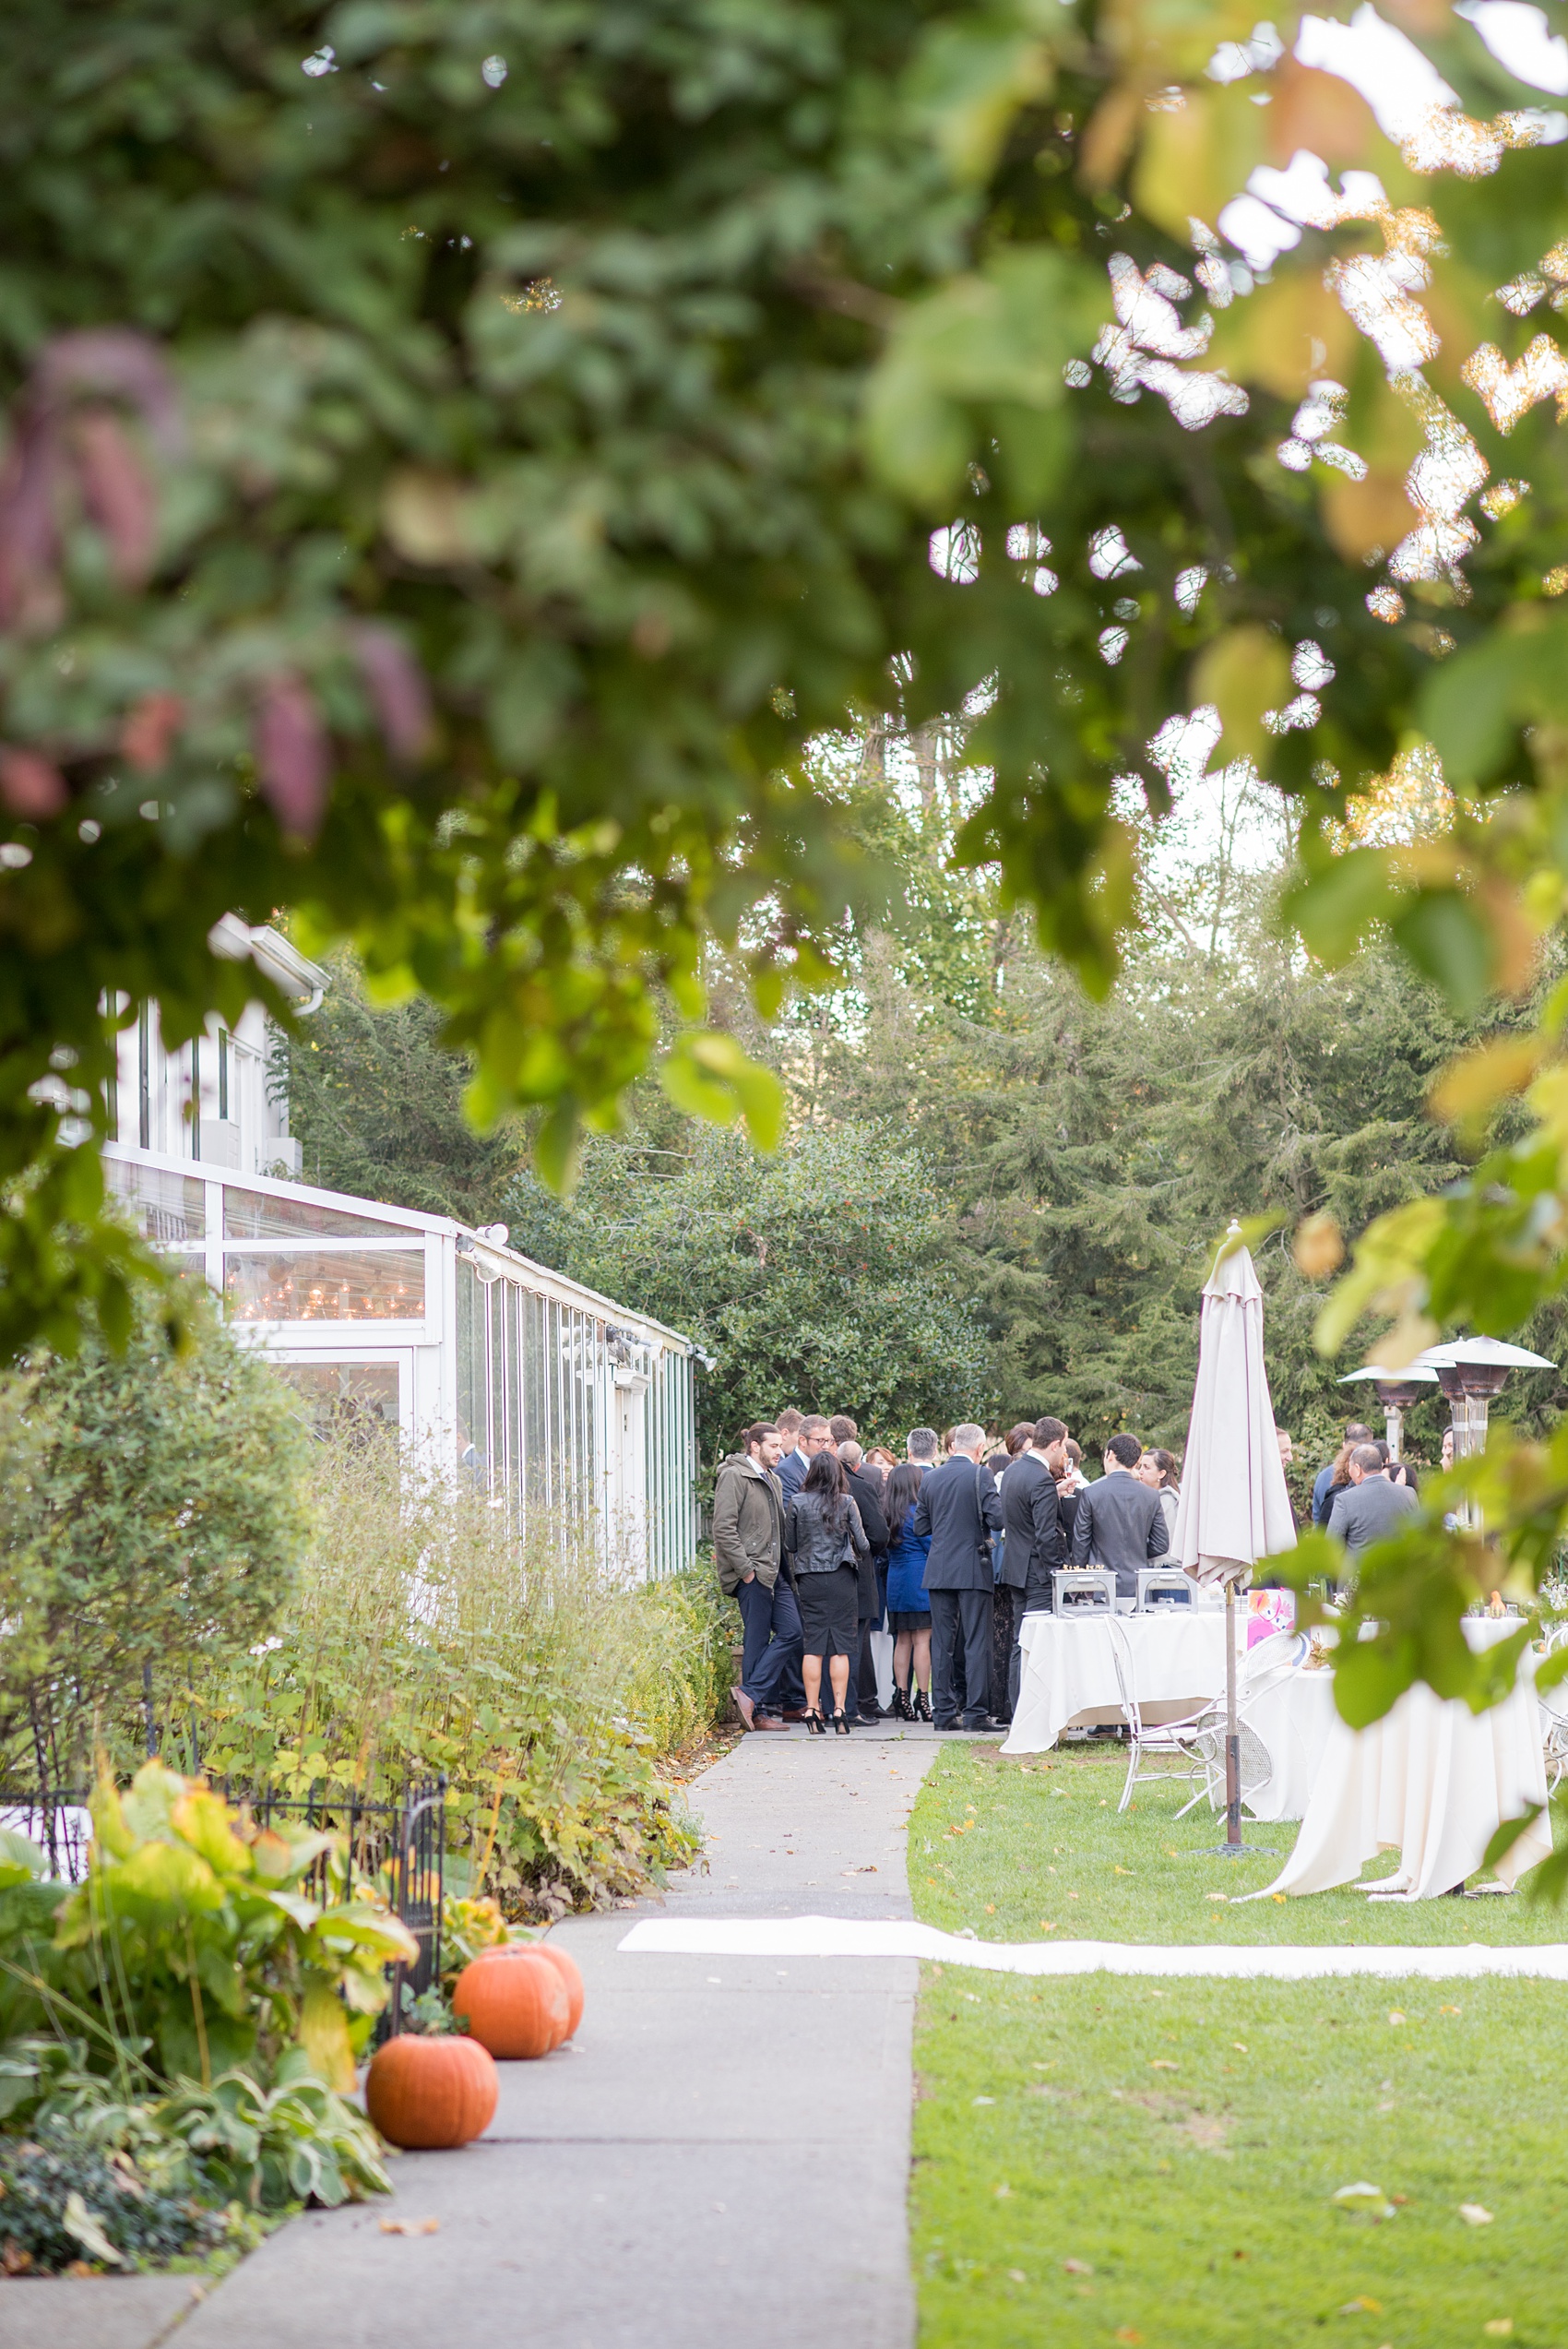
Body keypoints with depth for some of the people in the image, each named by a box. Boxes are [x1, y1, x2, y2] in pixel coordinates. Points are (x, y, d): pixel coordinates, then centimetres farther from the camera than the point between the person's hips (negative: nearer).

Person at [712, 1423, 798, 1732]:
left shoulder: (772, 1479, 20)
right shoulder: (734, 1476, -8)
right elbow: (724, 1529, -16)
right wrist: (745, 1569, -17)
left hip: (774, 1572, 9)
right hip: (752, 1574, -9)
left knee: (792, 1631, -1)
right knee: (758, 1640, -6)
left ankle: (751, 1695, 2)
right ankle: (759, 1709, -1)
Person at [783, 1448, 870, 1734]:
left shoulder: (797, 1503, -1)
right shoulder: (846, 1503, -4)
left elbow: (789, 1546, 5)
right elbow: (862, 1545, -1)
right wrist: (861, 1555, 20)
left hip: (809, 1580, 1)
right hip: (841, 1578, -1)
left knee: (812, 1645, 3)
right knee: (840, 1645, 2)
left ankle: (812, 1712, -1)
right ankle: (839, 1712, -1)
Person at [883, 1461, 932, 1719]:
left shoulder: (889, 1514, 7)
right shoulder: (916, 1513, -13)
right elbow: (933, 1546, -10)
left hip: (896, 1582, 7)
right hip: (919, 1581, -7)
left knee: (902, 1640, 10)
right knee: (922, 1639, -4)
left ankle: (902, 1697, 10)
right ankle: (922, 1698, -6)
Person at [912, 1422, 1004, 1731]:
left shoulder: (931, 1478, 6)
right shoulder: (980, 1476, -9)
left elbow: (920, 1526, 9)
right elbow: (997, 1518, -14)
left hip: (938, 1571, 4)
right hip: (973, 1569, -4)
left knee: (942, 1643, 7)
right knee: (976, 1642, -1)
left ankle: (944, 1712, 7)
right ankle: (975, 1713, -4)